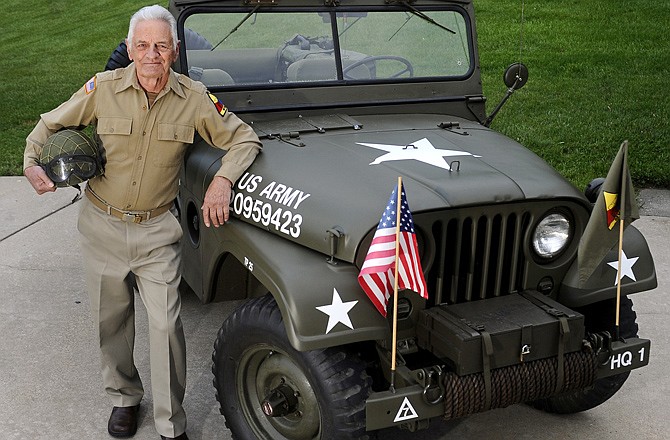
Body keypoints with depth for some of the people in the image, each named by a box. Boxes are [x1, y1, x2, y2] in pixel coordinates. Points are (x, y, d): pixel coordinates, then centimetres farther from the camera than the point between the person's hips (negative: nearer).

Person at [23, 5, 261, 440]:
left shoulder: (193, 98, -8)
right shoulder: (103, 89, -8)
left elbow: (243, 139, -3)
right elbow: (50, 125, 6)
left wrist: (223, 179, -21)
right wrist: (32, 163, -13)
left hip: (157, 229, -1)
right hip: (103, 225, 2)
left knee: (166, 325, -5)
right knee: (111, 320, 15)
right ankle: (125, 397, 39)